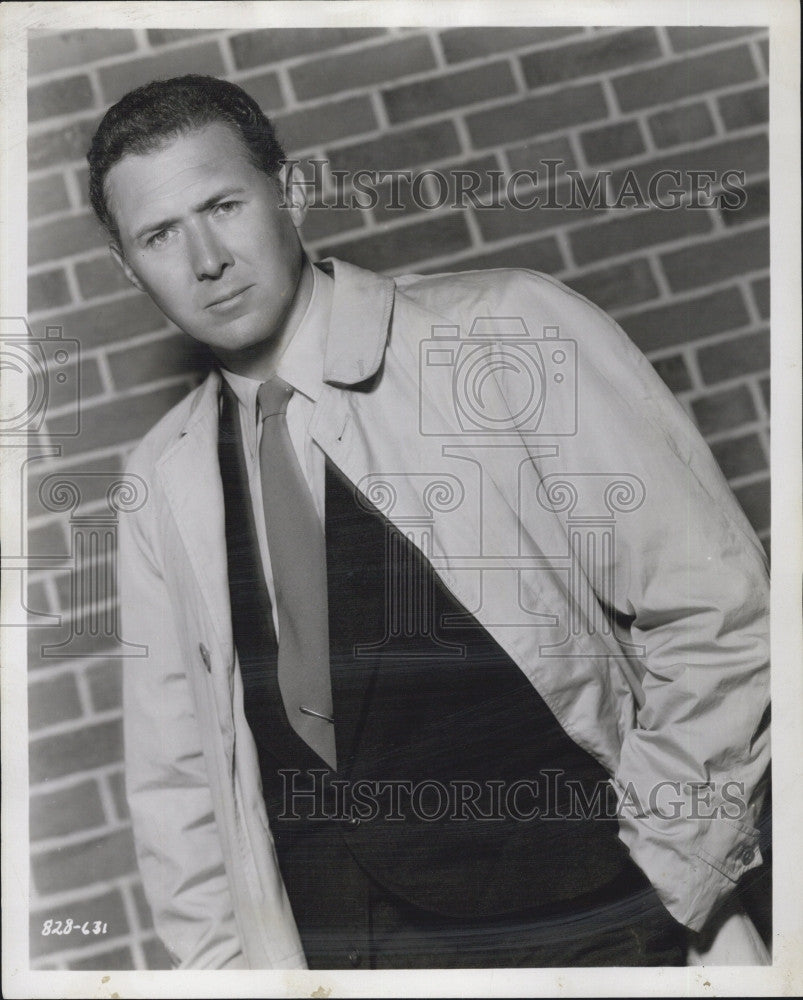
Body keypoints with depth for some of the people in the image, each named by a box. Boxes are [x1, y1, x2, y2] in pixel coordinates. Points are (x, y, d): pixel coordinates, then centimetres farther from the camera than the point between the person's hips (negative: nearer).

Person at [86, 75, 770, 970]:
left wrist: (649, 886, -9)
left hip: (572, 927, -3)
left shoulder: (514, 333, -10)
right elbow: (170, 773, 8)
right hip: (323, 947, 3)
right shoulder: (159, 482, 3)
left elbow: (715, 616, -10)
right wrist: (228, 965, 0)